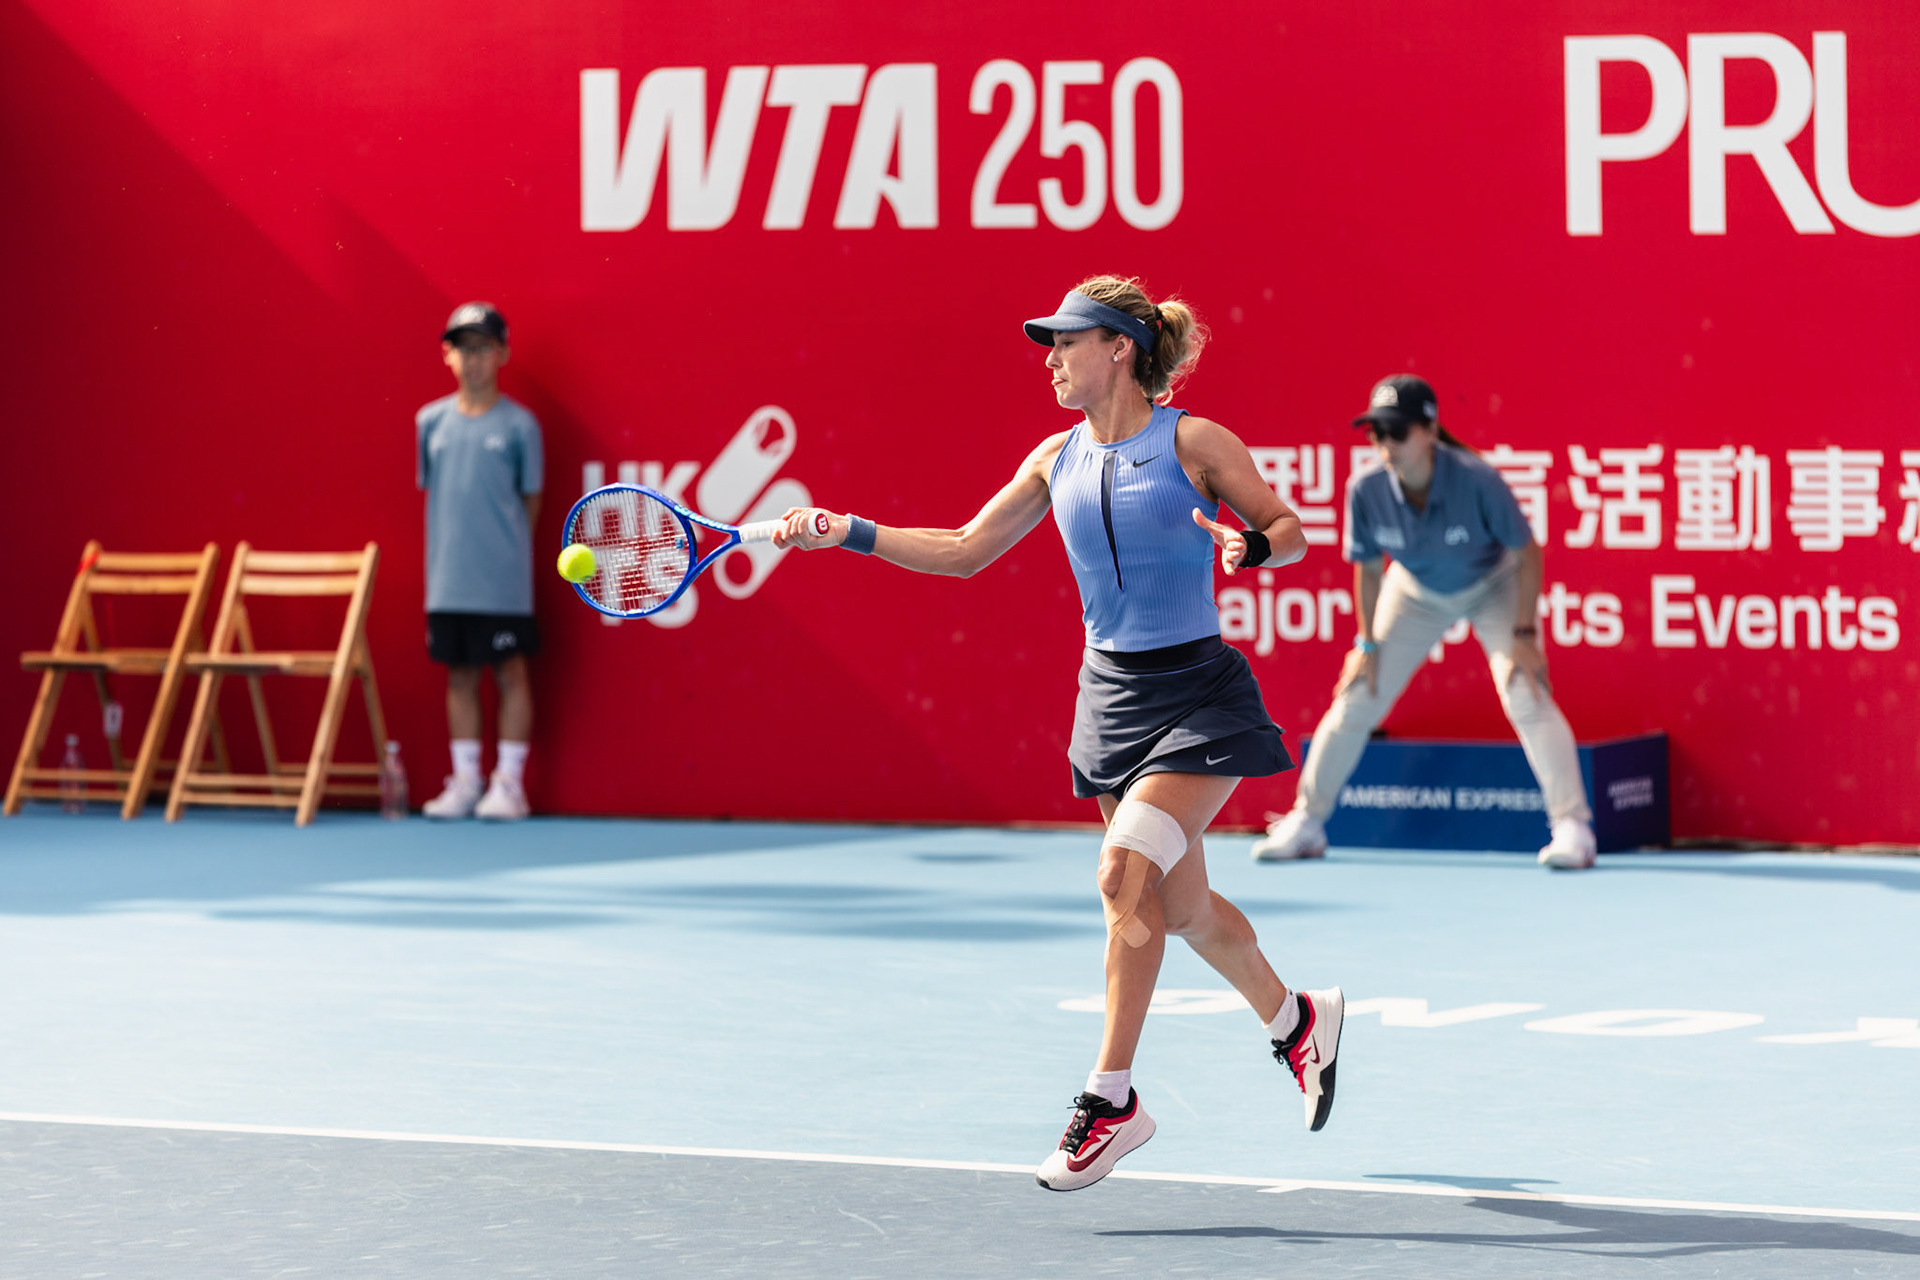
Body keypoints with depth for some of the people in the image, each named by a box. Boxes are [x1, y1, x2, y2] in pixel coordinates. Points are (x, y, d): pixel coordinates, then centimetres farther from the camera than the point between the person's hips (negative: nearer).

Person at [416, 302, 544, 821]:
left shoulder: (518, 424, -3)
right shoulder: (430, 421, 7)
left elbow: (531, 499, 3)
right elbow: (428, 488, 14)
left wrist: (507, 549, 0)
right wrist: (450, 549, 9)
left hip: (503, 582, -3)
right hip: (448, 580, 3)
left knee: (509, 673, 2)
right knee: (459, 675, 9)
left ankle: (509, 783, 8)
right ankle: (464, 782, 16)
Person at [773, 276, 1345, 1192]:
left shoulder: (1192, 441, -9)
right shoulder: (1058, 460, 7)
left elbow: (1290, 531, -2)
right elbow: (965, 551, 12)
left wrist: (1250, 548, -24)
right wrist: (848, 533, 4)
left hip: (1197, 695, -6)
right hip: (1111, 695, 6)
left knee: (1125, 872, -21)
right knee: (1179, 905, 13)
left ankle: (1111, 1098, -13)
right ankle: (1297, 1021, 39)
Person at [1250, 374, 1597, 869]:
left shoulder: (1477, 481, -36)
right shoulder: (1366, 490, -27)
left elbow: (1528, 552, -22)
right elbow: (1368, 568, -8)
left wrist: (1524, 635, -24)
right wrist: (1367, 643, -5)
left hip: (1493, 587, -3)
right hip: (1416, 593, 3)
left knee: (1526, 698, -21)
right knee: (1356, 702, 0)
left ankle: (1572, 827, -14)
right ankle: (1306, 822, 16)